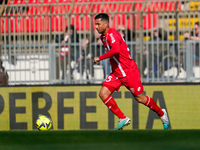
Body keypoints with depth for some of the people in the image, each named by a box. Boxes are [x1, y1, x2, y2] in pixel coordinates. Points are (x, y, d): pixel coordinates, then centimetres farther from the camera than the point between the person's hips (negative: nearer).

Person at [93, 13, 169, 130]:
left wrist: (100, 58, -31)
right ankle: (123, 119, -4)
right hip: (116, 73, 8)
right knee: (103, 94, -10)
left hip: (129, 71, -8)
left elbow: (116, 50, -37)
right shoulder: (103, 37, 10)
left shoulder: (112, 34, -19)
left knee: (140, 98, 0)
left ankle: (161, 113, 25)